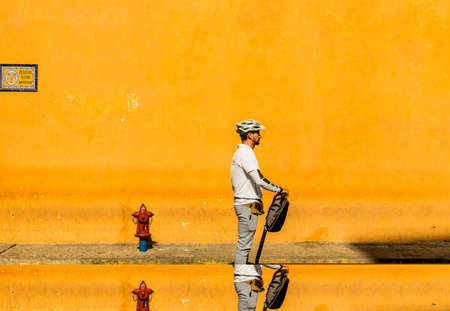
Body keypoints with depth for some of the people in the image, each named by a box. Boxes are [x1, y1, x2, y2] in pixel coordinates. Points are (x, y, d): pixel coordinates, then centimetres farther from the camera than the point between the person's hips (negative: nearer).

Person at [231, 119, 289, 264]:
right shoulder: (245, 153, -16)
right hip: (248, 204, -10)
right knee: (244, 243, -7)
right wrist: (280, 190, -17)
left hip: (242, 202, 10)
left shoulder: (241, 152, 18)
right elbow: (259, 180, -25)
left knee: (244, 243, 14)